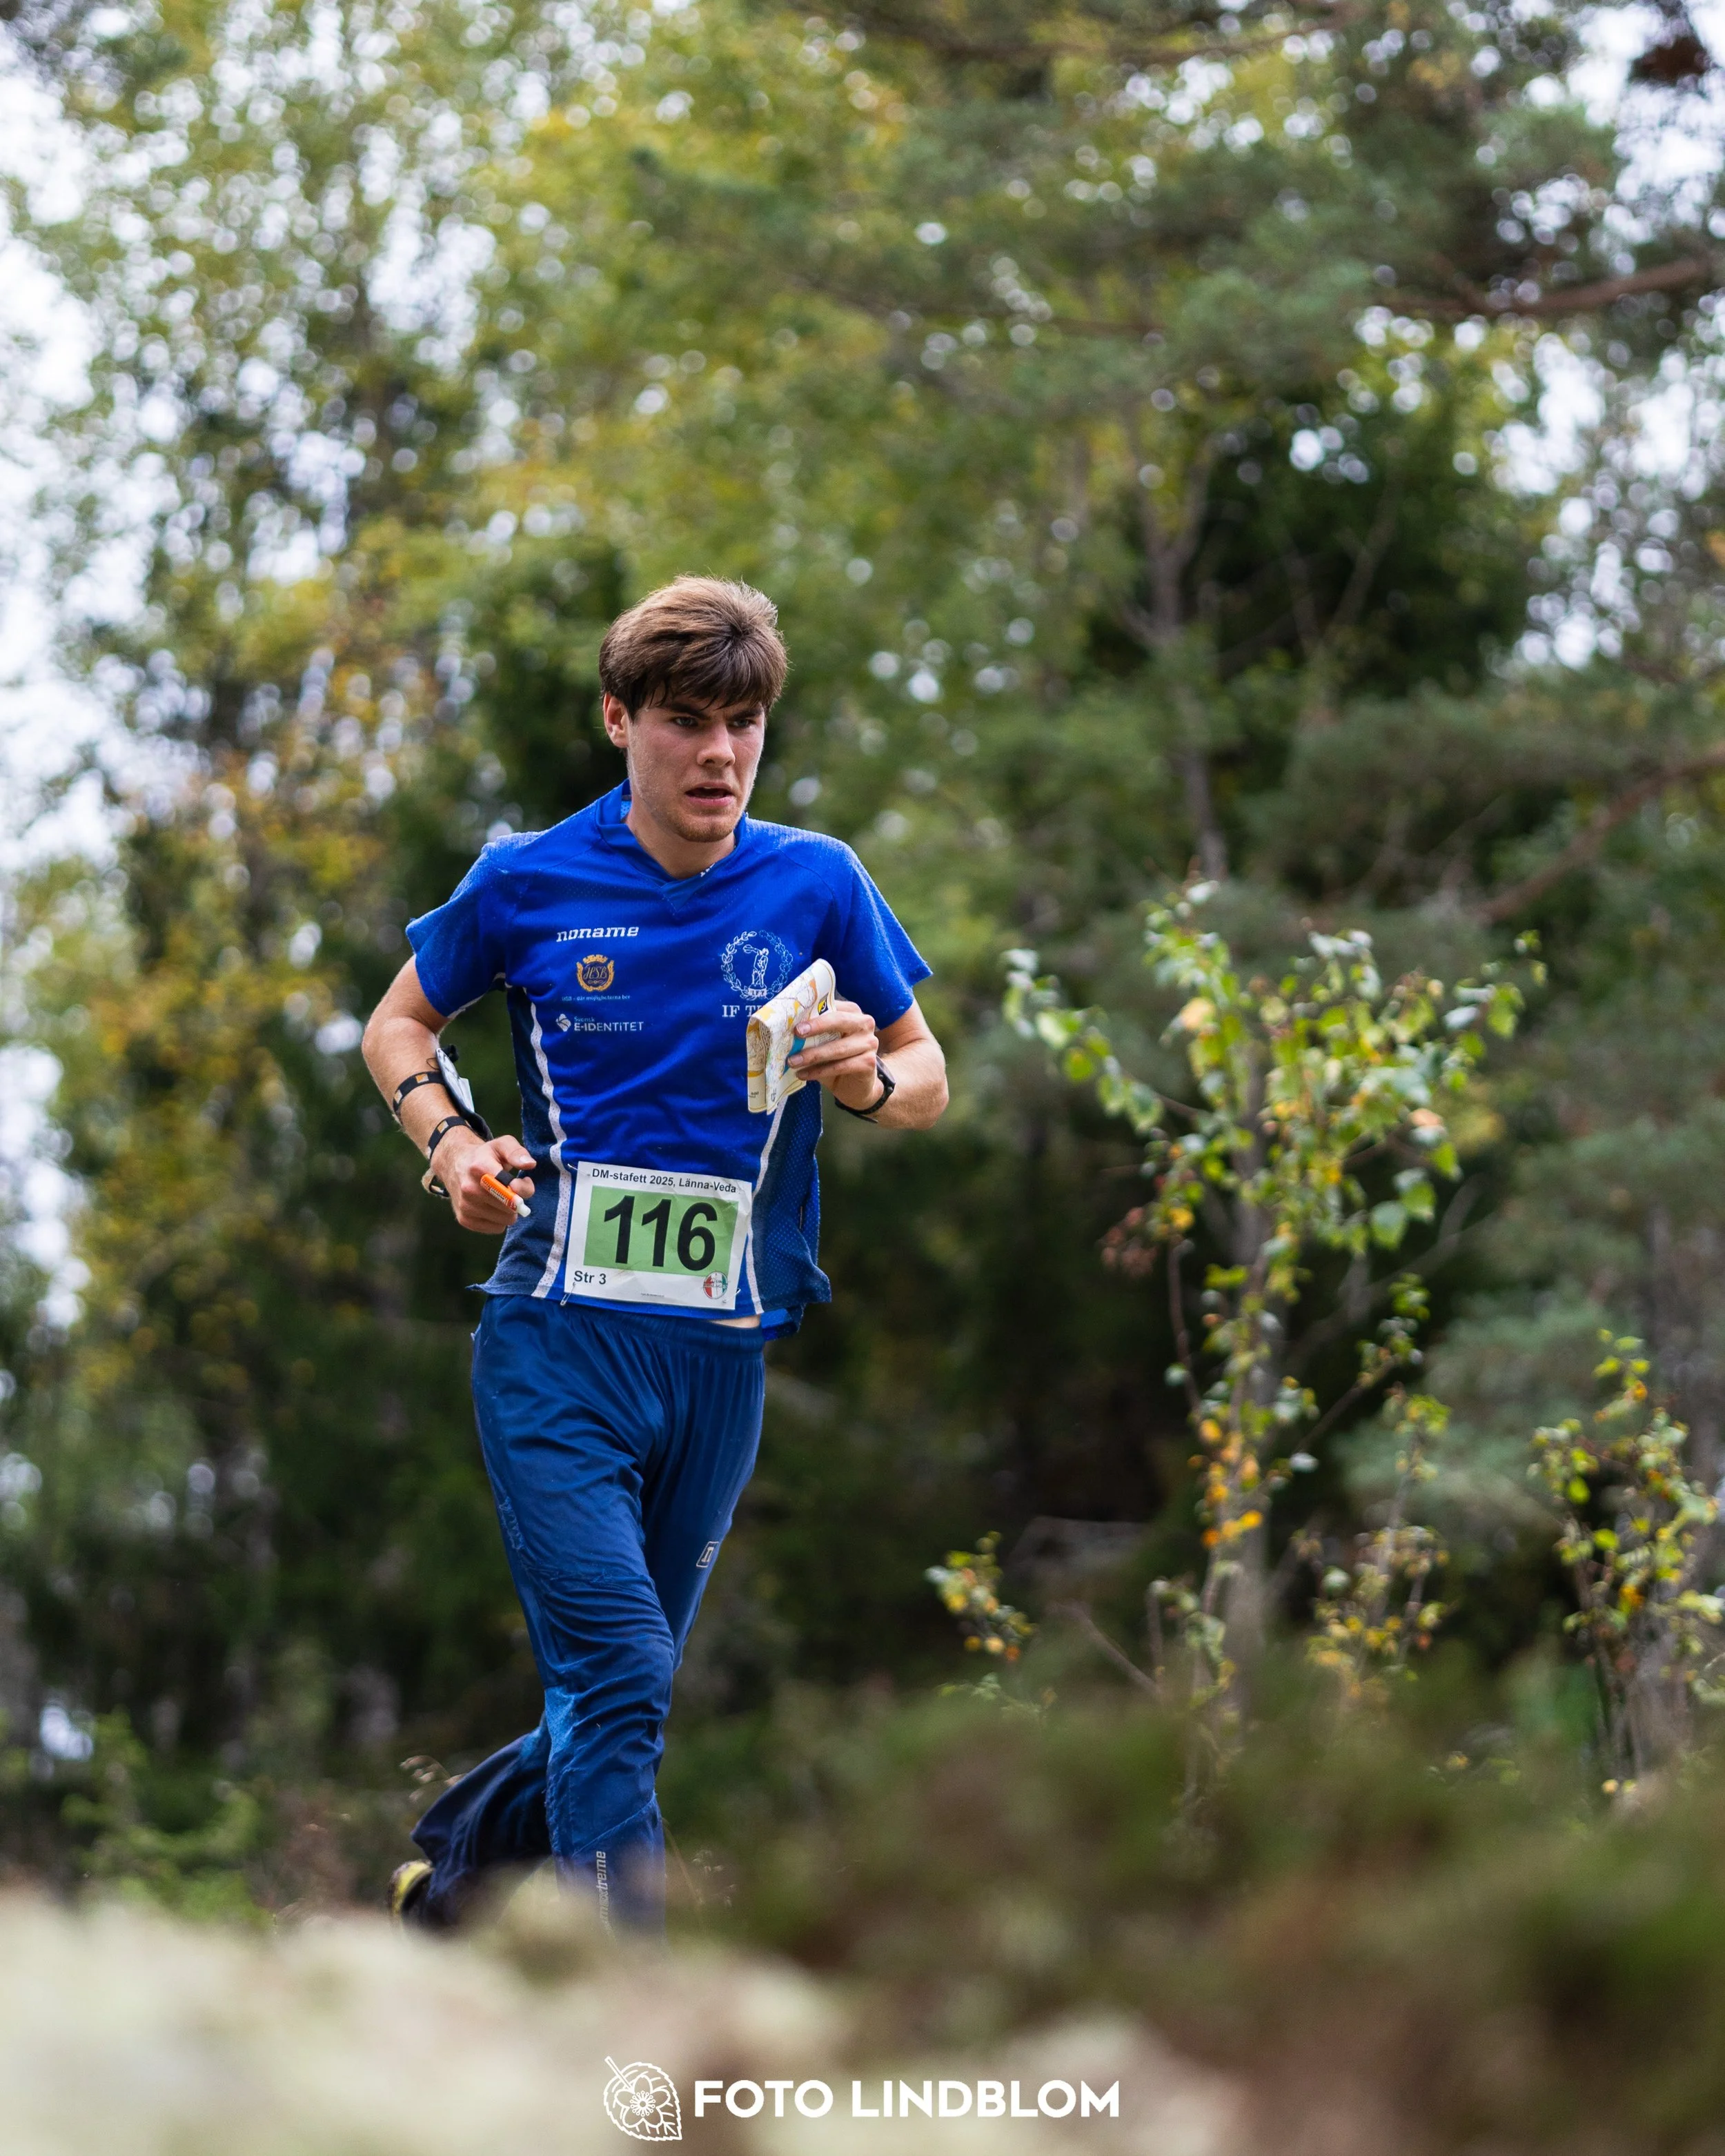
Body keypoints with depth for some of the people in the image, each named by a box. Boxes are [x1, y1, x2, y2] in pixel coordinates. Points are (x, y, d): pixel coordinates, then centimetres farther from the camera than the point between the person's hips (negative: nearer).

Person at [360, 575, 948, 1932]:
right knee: (618, 1678, -17)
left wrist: (870, 1082, -12)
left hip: (725, 1359, 3)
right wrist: (453, 1142, -3)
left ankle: (446, 1884, 39)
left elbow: (929, 1081, 11)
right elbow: (400, 1022, 16)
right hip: (558, 1344, -3)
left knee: (619, 1704, 13)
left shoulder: (817, 884, 3)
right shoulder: (529, 883, 0)